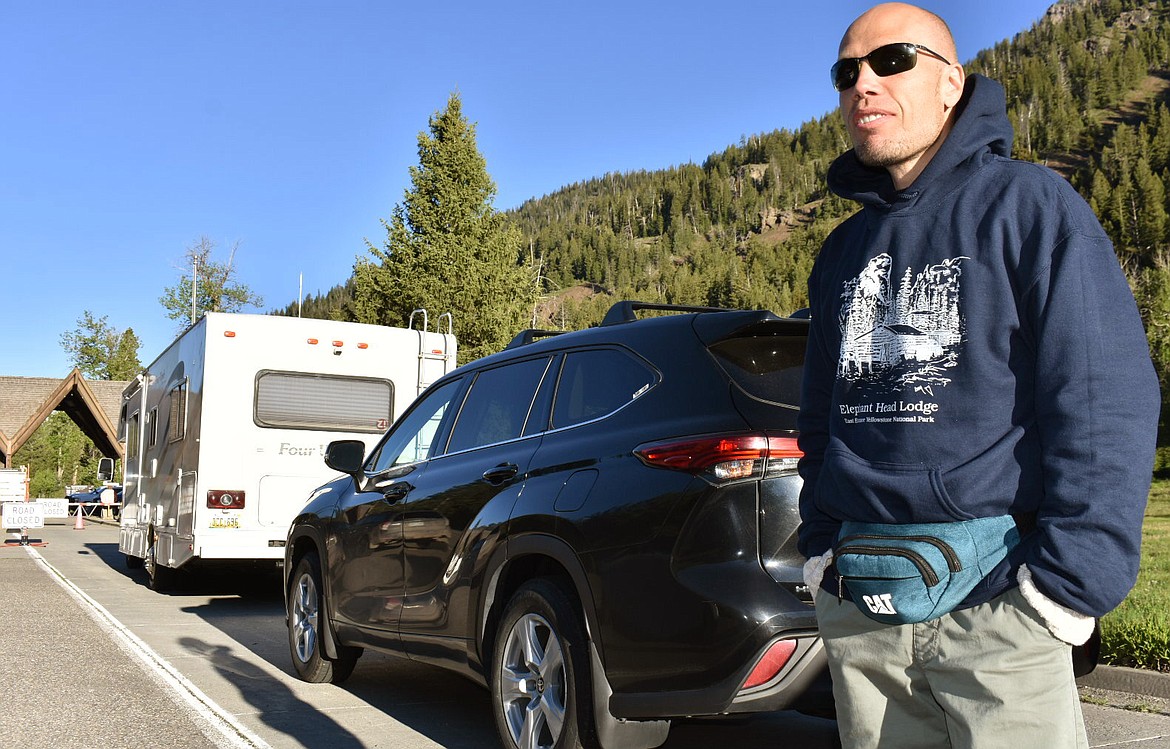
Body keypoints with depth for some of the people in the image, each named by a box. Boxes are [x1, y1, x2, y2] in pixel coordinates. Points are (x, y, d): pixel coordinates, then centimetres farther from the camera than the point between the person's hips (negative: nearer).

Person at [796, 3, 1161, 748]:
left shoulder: (1029, 205, -3)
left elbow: (1107, 401, -10)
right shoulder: (843, 250, 15)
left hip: (996, 601, -5)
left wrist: (1070, 579, -16)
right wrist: (819, 543, 12)